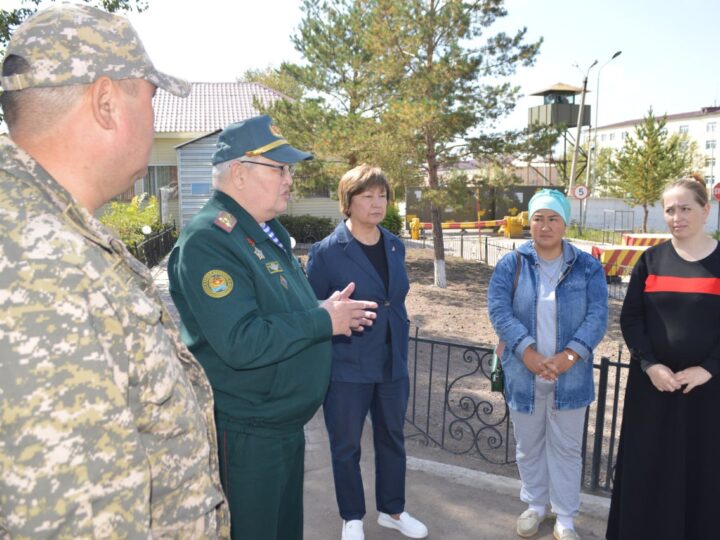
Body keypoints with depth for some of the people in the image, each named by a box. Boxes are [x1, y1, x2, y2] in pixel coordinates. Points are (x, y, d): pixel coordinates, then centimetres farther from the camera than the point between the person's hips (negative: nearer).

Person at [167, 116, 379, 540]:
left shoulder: (268, 232, 9)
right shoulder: (209, 241, -23)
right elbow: (241, 342, -32)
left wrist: (331, 309, 0)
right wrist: (323, 321, -22)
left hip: (288, 423, 9)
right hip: (245, 437, -9)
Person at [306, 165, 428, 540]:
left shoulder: (395, 246, 5)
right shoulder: (326, 252, -12)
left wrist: (402, 352, 13)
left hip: (393, 363, 5)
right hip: (347, 367, -5)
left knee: (392, 438, 18)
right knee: (346, 446, 11)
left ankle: (392, 510, 39)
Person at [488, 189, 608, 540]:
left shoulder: (588, 267, -1)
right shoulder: (511, 264, -2)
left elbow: (597, 316, -9)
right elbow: (499, 310, -13)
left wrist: (567, 357, -23)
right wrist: (530, 355, -24)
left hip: (571, 376, 0)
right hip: (523, 375, 0)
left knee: (567, 448, 12)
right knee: (529, 446, 16)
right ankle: (535, 505, 37)